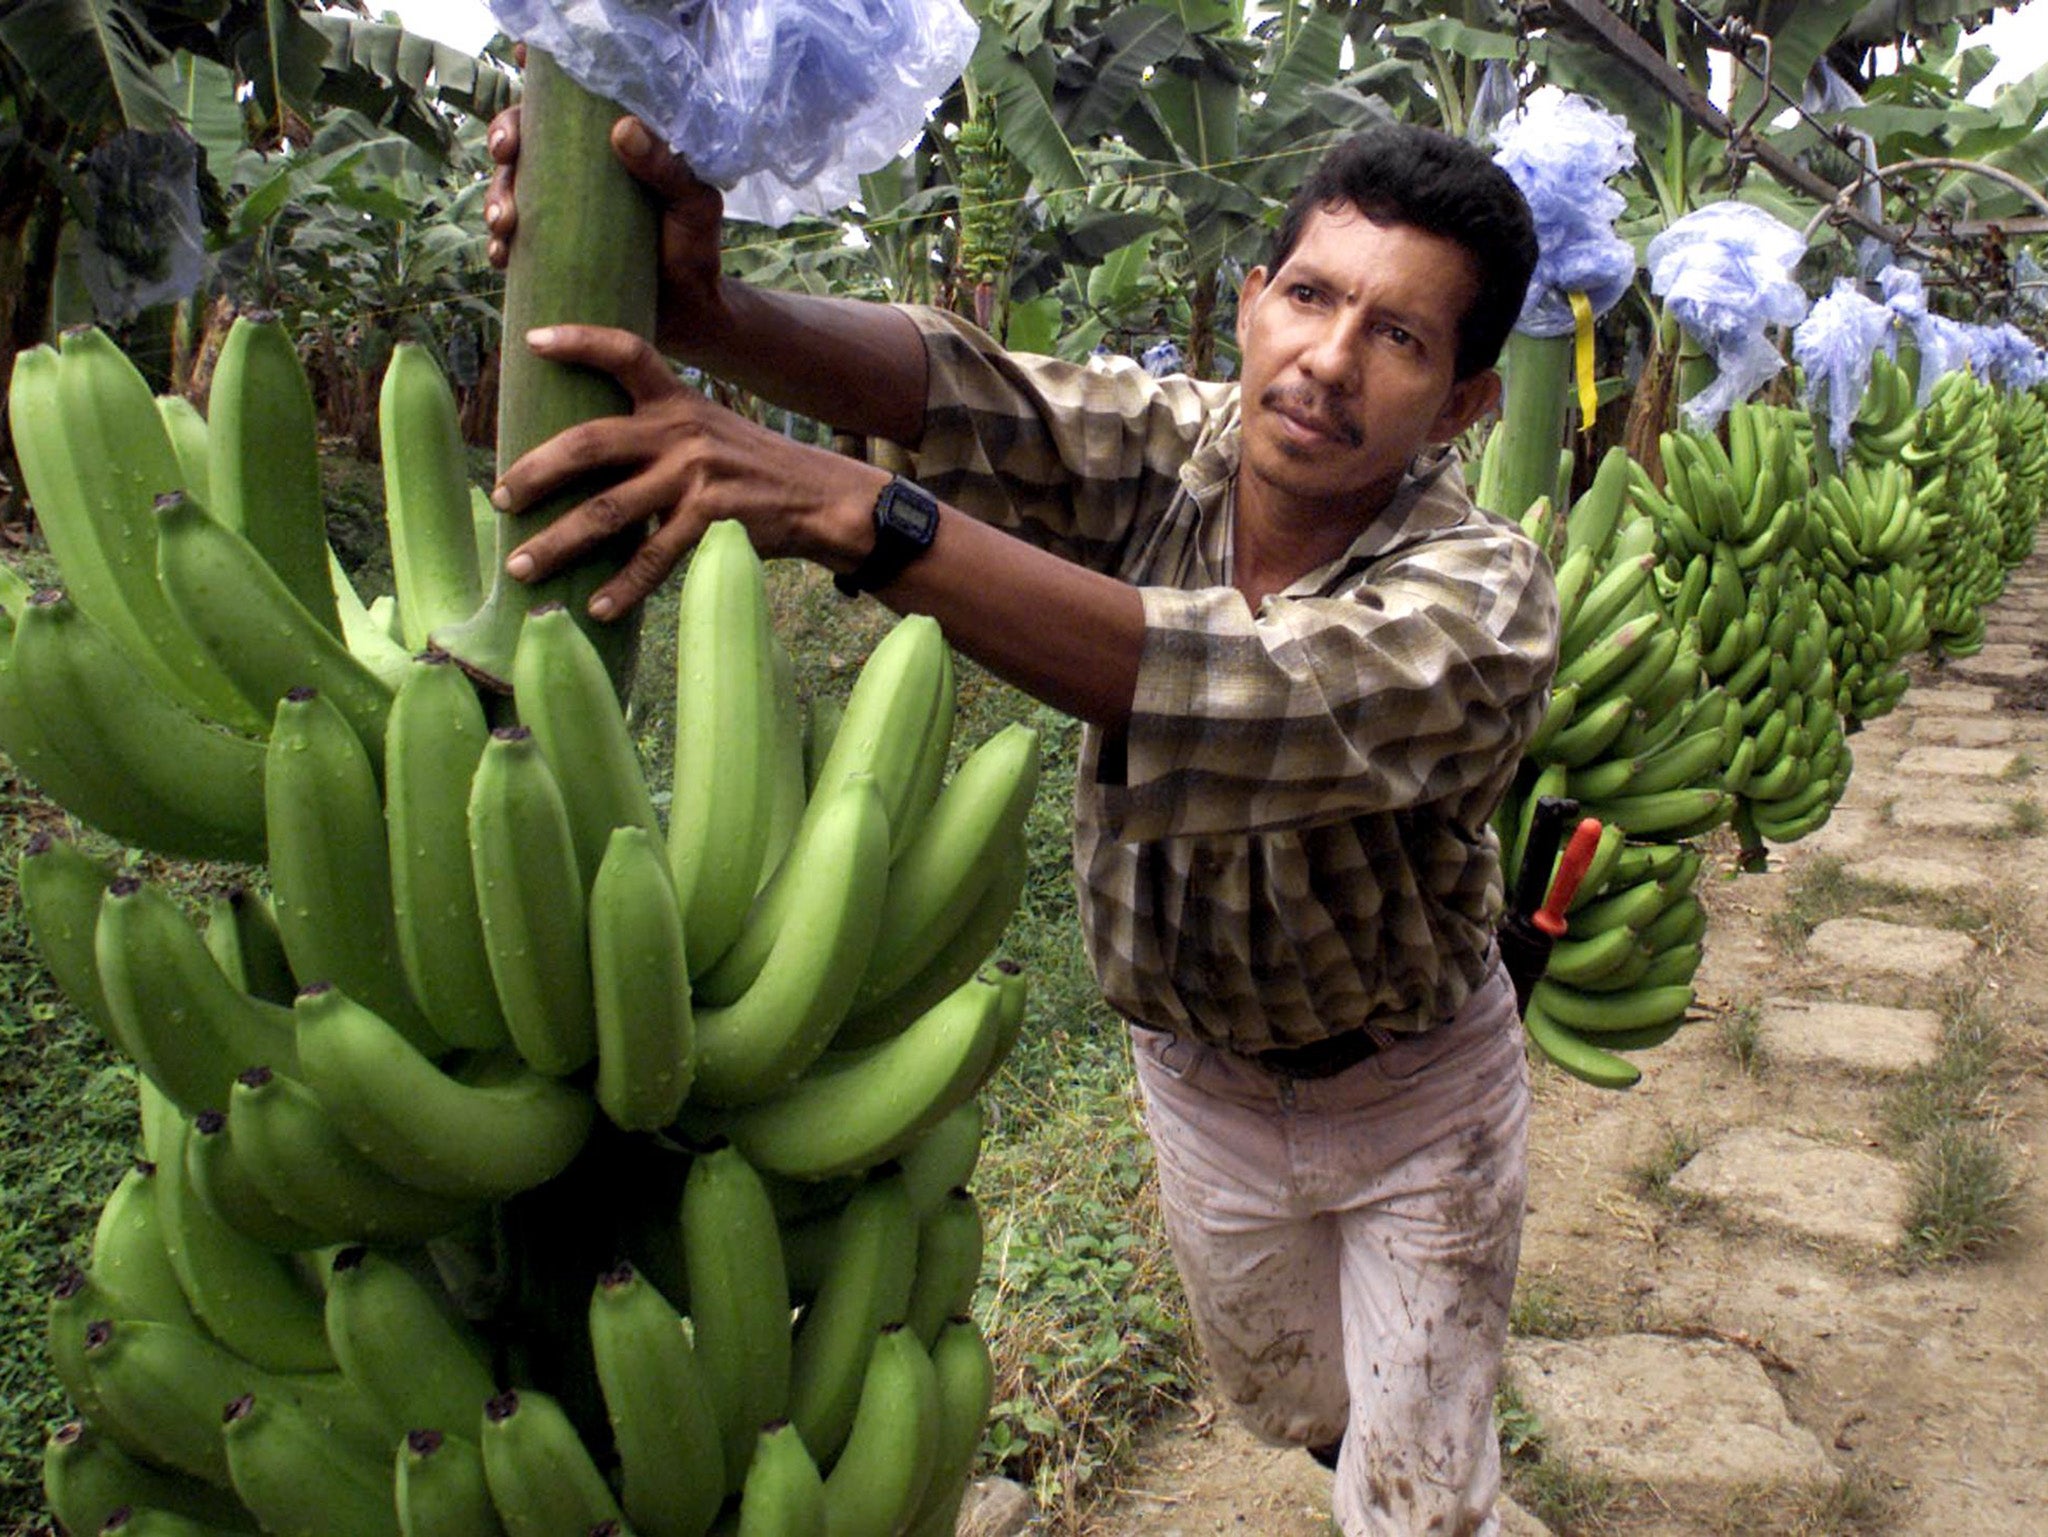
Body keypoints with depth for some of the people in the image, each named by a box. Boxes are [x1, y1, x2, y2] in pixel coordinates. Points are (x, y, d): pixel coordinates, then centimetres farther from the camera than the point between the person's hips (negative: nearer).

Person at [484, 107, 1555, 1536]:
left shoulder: (1486, 600, -32)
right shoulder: (1166, 443, -20)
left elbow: (1236, 696, -51)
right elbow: (951, 389, -37)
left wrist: (849, 511, -61)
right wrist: (705, 313, -59)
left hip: (1416, 1095, -4)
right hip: (1199, 1072, 4)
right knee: (1288, 1405, 29)